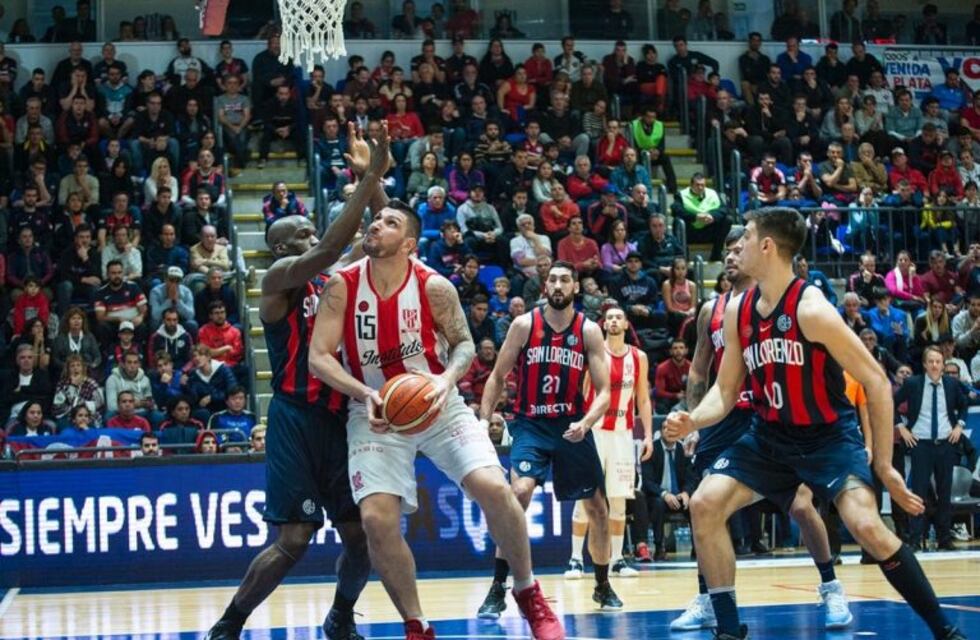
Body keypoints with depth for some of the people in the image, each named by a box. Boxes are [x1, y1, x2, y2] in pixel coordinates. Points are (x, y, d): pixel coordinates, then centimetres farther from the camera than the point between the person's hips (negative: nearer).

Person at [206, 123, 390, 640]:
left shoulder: (334, 280, 14)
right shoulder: (279, 279, -7)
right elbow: (329, 250, -24)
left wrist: (370, 179, -5)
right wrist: (370, 179, -26)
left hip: (338, 417, 7)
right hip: (296, 418, -7)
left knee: (361, 534, 7)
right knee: (293, 539, -12)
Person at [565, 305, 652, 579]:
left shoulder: (638, 358, 7)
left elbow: (643, 399, 10)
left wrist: (648, 434, 2)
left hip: (623, 433, 3)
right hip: (595, 430, -3)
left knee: (619, 499, 4)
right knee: (584, 497, -5)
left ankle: (617, 559, 9)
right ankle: (575, 559, -2)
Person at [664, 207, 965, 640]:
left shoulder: (812, 309, -21)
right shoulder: (737, 312, -1)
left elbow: (877, 383, -18)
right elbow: (725, 392, 7)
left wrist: (883, 465, -16)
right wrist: (691, 421, -15)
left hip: (829, 436, -6)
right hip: (770, 437, 7)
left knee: (865, 525, -26)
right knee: (704, 504, -9)